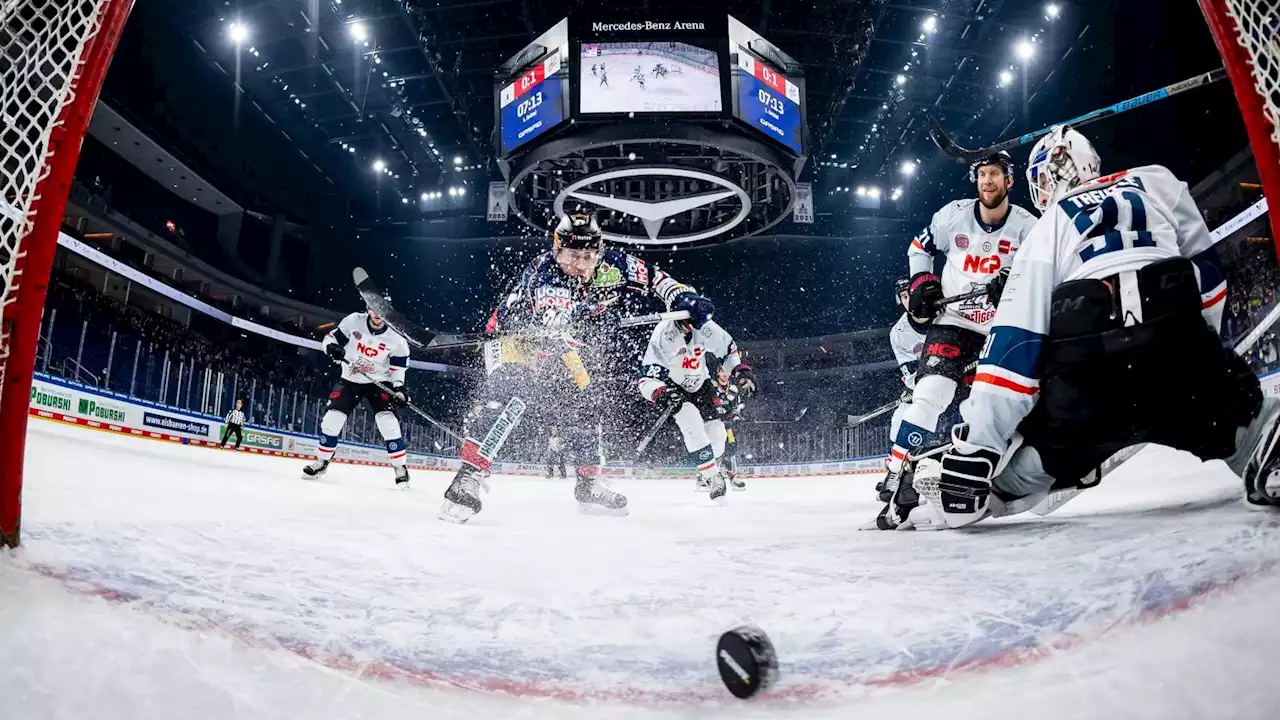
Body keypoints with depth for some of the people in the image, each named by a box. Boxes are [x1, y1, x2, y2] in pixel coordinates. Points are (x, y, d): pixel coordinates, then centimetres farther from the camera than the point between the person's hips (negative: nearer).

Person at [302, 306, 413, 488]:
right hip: (350, 380, 2)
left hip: (378, 382, -2)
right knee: (331, 419, -3)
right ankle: (322, 462, 19)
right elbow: (331, 337, -3)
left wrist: (399, 387, -19)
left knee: (387, 421, -18)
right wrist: (331, 347, -25)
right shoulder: (354, 321, -12)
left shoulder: (396, 337, -14)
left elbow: (398, 367, -5)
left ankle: (401, 468, -8)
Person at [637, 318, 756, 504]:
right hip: (670, 386, -5)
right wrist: (661, 394, -51)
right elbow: (646, 378, -34)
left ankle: (708, 471, 28)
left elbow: (728, 349, 2)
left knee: (716, 432, 0)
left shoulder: (706, 328, -20)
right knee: (693, 423, -26)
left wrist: (741, 371, -9)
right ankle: (712, 477, -15)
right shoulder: (663, 336, -33)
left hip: (699, 384, 5)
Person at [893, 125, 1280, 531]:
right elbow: (1206, 266, 22)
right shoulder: (1157, 181, 24)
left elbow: (1013, 342, 7)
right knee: (1233, 416, 26)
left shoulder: (1045, 232, 17)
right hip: (1182, 352, 1)